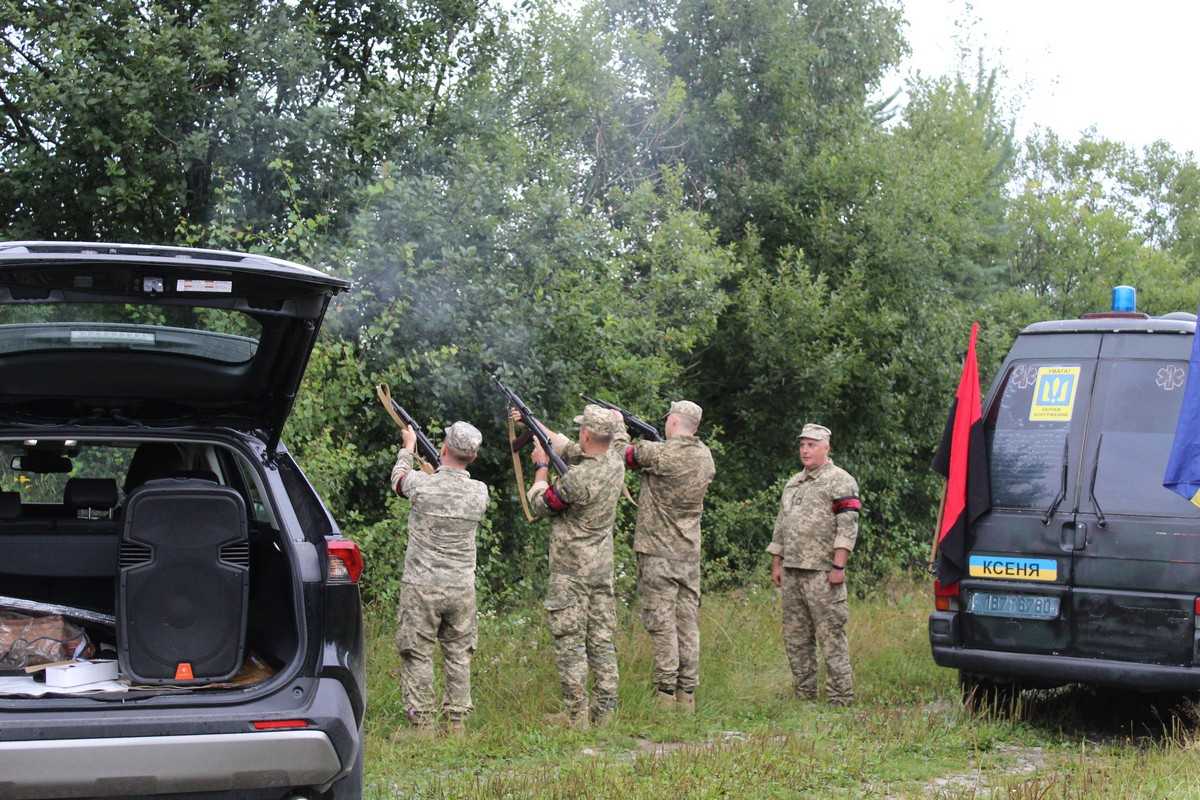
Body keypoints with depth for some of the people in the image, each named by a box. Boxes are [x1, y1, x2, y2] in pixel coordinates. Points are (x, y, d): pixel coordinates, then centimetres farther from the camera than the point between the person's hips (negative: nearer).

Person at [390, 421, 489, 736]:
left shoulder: (422, 484, -13)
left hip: (422, 587, -3)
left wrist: (409, 446, 29)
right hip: (462, 587, 3)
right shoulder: (480, 492, -4)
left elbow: (398, 478, 11)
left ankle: (421, 721, 4)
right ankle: (456, 720, 14)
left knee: (417, 654, 5)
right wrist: (439, 471, 37)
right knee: (459, 654, 12)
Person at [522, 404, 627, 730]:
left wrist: (541, 466, 5)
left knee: (570, 641, -1)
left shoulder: (576, 479, -24)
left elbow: (540, 506, -7)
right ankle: (604, 710, 11)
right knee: (601, 639, 10)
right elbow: (571, 451, 15)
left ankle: (575, 714, -1)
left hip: (571, 571, -7)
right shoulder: (615, 462, -2)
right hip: (603, 568, 7)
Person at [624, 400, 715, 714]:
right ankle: (686, 695, 10)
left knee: (661, 624, -4)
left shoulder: (660, 454, -15)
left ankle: (665, 695, -5)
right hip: (690, 554, 6)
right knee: (688, 624, 8)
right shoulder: (705, 456, 5)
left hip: (658, 553, -6)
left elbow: (624, 453, -5)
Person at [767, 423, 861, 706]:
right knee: (795, 637, 10)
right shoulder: (793, 483, 21)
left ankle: (840, 698, -7)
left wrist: (838, 566, -19)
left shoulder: (840, 481, -5)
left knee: (831, 635, -8)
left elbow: (847, 526, -13)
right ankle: (804, 694, 17)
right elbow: (781, 526, 25)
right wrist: (776, 564, 17)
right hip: (792, 571, 8)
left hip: (822, 573, -8)